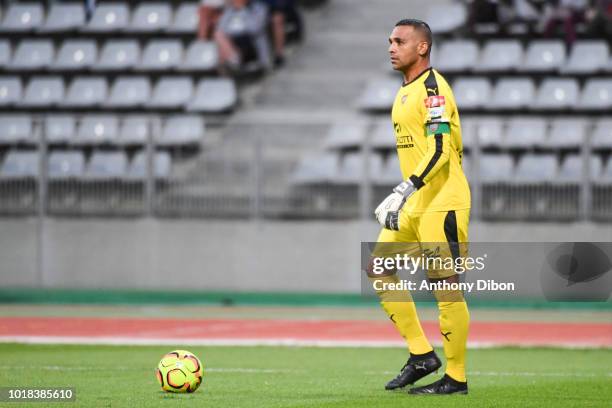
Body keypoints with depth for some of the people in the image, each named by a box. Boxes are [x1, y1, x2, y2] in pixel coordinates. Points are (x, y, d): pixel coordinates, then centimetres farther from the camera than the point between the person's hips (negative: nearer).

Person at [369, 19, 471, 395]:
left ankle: (456, 378, 2)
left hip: (442, 202, -10)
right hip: (415, 204, 10)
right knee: (378, 269, 6)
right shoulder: (406, 92, 17)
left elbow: (440, 149, -22)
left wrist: (405, 191, -29)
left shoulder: (432, 87, -13)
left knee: (444, 284, -6)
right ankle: (422, 355, 11)